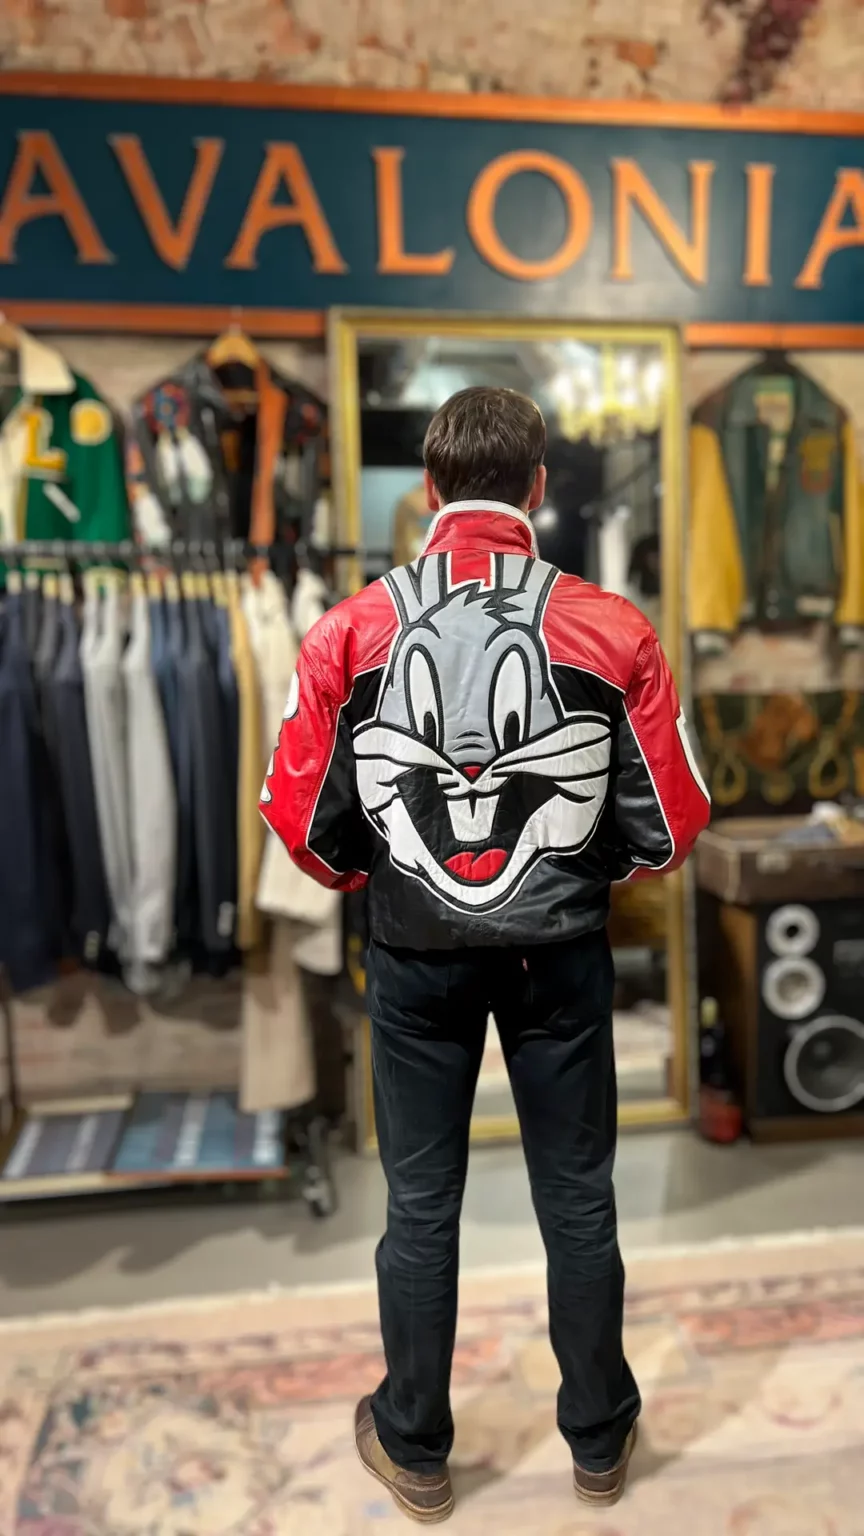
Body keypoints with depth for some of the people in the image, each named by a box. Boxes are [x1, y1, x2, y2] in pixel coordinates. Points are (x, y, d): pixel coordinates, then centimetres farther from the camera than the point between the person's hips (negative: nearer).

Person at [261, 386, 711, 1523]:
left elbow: (303, 820, -6)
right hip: (563, 951, 0)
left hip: (416, 955, 1)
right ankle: (601, 1441, 40)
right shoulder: (612, 631, -12)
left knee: (421, 1205, 17)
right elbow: (671, 826, -7)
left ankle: (414, 1449, 38)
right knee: (578, 1199, 18)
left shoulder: (352, 631, -11)